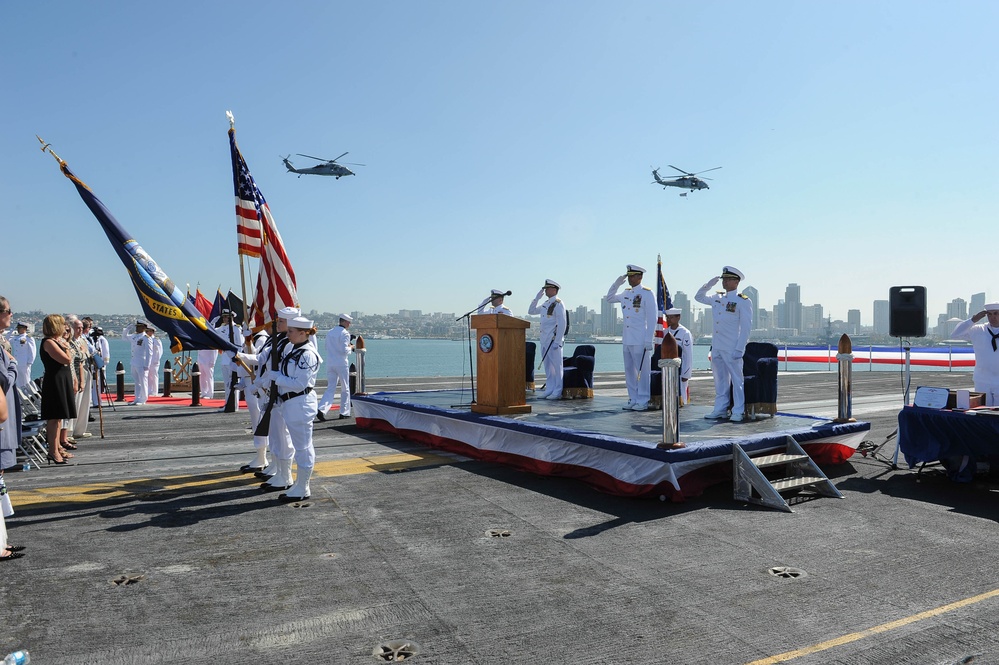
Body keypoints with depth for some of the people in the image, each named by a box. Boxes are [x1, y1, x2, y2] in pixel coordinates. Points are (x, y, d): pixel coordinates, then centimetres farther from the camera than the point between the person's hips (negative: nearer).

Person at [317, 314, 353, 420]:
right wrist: (350, 348, 2)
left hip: (330, 363, 6)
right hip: (342, 364, -6)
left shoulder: (329, 333, 11)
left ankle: (322, 409, -13)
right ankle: (344, 412, 15)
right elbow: (344, 350, -19)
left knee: (330, 388, 6)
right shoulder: (345, 333, -11)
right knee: (345, 389, 9)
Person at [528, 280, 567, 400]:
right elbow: (531, 311, 26)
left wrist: (557, 342, -19)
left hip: (554, 340, -9)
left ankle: (557, 392, -2)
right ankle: (549, 390, 17)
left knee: (557, 366, -4)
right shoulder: (545, 304, 16)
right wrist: (537, 298, 14)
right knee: (548, 366, 11)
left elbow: (562, 324, -15)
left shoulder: (558, 304, -10)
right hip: (545, 340, 9)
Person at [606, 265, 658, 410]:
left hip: (640, 340, -7)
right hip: (626, 339, 7)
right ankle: (633, 400, 18)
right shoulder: (626, 293, 14)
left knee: (642, 371, -2)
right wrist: (617, 283, 12)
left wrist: (649, 340, -15)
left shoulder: (647, 293, -6)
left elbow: (652, 317, -10)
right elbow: (609, 298, 28)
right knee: (629, 370, 10)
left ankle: (643, 401, 4)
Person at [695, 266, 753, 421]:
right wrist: (708, 284, 9)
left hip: (731, 349, -6)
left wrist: (739, 349, -15)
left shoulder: (743, 301, -6)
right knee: (720, 379, 11)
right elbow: (699, 297, 27)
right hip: (716, 347, 6)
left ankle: (738, 412, 6)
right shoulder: (717, 297, 12)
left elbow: (746, 327, -9)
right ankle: (720, 409, 18)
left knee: (736, 379, 1)